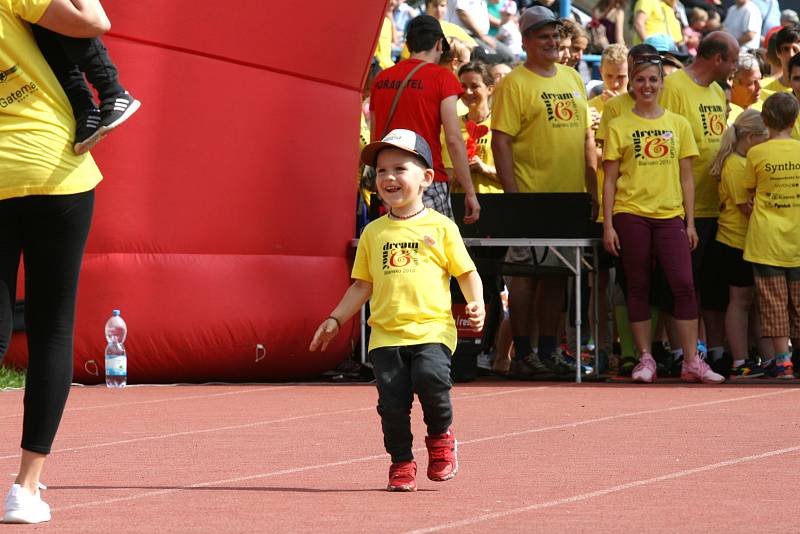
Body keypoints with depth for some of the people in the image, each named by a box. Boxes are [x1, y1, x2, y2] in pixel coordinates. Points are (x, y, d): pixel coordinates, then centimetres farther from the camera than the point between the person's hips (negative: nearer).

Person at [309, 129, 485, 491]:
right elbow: (362, 285, 20)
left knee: (430, 378, -26)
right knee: (392, 399, -7)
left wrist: (476, 304, -10)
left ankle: (440, 435, 3)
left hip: (432, 329, -3)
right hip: (386, 334, 3)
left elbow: (467, 273, 8)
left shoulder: (440, 227, 5)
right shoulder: (373, 233, 14)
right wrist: (335, 320, 14)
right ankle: (401, 464, 12)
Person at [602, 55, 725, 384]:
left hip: (670, 215, 1)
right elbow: (610, 180, 4)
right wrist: (608, 225, -3)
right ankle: (645, 360, 9)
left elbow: (686, 177, 11)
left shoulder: (678, 124, 10)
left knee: (684, 285, -7)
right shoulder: (619, 127, 4)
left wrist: (690, 222, 6)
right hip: (631, 215, -1)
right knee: (638, 288, 3)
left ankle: (692, 362, -4)